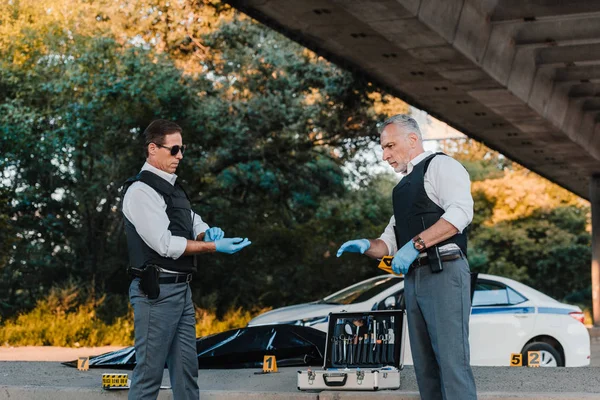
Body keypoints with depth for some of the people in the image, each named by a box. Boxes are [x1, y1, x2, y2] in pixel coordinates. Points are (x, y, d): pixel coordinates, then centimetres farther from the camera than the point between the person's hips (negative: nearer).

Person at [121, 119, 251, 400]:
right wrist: (214, 247, -18)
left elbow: (195, 224, 23)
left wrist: (207, 232, -1)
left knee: (186, 369, 10)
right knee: (149, 371, -4)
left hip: (182, 289, 9)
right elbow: (165, 244, -18)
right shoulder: (141, 191, -13)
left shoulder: (172, 187, 15)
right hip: (156, 292, -9)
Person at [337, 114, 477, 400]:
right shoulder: (403, 188, 26)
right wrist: (366, 246, 2)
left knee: (451, 360, -14)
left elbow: (461, 212, -17)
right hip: (414, 278, 9)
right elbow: (390, 242, 24)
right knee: (425, 365, 5)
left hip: (444, 273, -9)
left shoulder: (440, 165, 1)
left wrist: (415, 245, -21)